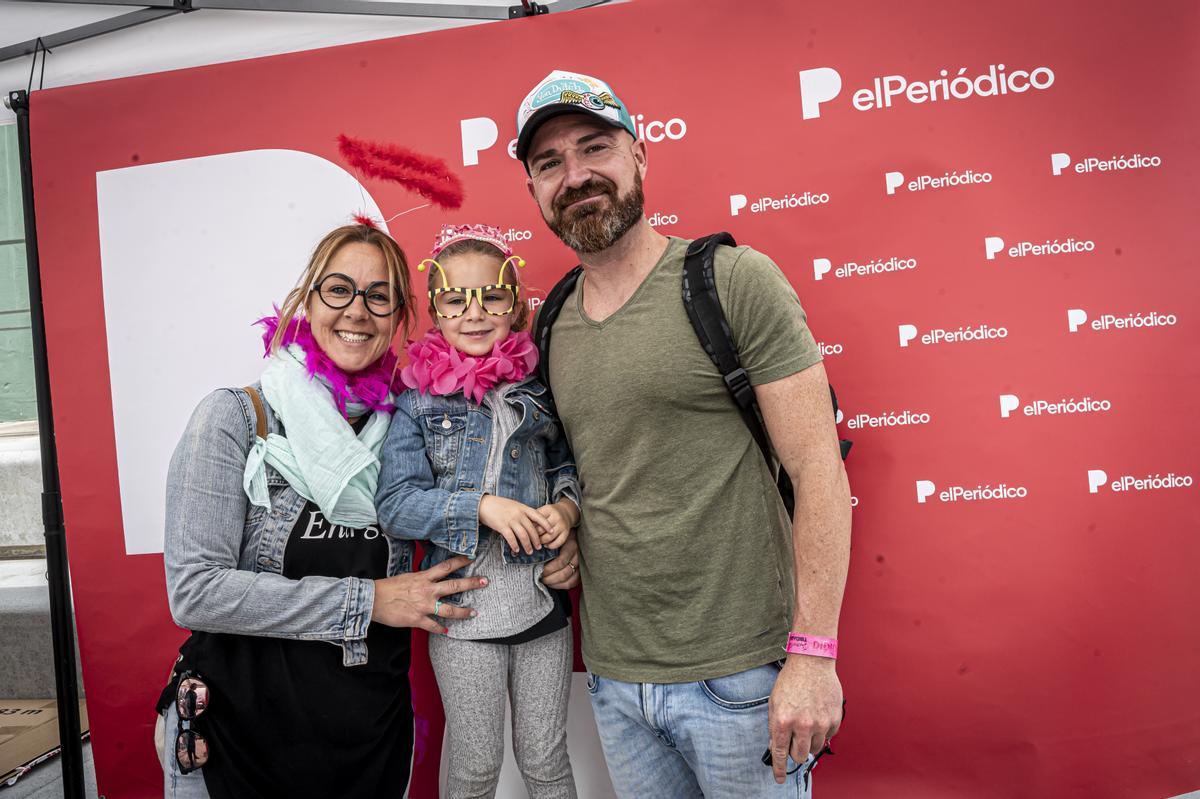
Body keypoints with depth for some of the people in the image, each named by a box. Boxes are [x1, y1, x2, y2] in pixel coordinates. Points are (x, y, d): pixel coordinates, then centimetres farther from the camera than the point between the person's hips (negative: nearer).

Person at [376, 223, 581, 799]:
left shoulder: (539, 386, 2)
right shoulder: (418, 399, -6)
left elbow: (567, 463, 14)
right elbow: (395, 504, -11)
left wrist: (567, 505, -7)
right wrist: (483, 507, -21)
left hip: (543, 602, 2)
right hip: (464, 611, -2)